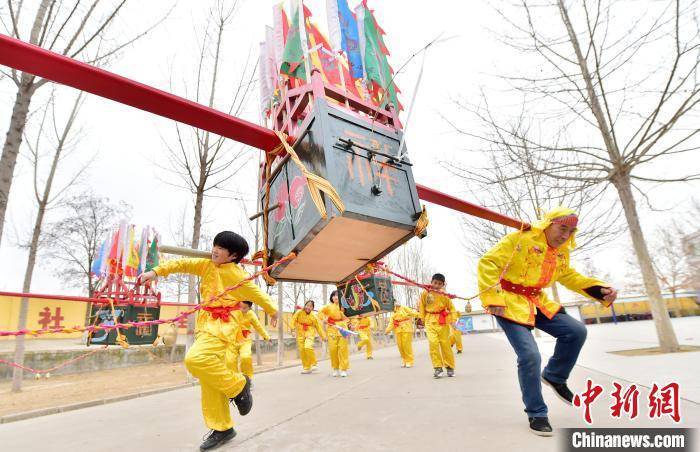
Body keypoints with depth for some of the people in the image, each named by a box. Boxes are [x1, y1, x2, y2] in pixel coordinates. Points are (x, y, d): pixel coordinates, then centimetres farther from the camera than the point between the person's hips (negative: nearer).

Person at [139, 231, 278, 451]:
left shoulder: (238, 275, -11)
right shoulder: (206, 265, 6)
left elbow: (258, 295, 1)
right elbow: (182, 264, 1)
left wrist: (273, 311, 15)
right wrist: (155, 272, -14)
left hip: (223, 326, -7)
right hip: (205, 324, 7)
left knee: (196, 359, -29)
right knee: (210, 380, 8)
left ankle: (238, 384, -5)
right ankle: (222, 428, 22)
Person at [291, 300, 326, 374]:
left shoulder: (314, 316, -5)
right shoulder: (299, 312, -6)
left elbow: (318, 326, 1)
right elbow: (293, 319, -5)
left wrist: (323, 336, 1)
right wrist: (293, 327, -23)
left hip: (310, 333, -2)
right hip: (300, 333, 2)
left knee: (308, 347, -24)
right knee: (302, 350, 2)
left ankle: (314, 364, -3)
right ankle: (306, 368, 18)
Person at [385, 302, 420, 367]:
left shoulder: (404, 308, 3)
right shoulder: (393, 314, 18)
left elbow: (412, 312, -9)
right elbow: (391, 323, 11)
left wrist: (418, 315, -26)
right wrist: (388, 330, -3)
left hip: (406, 329, -5)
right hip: (398, 330, 5)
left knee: (407, 345, -8)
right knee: (400, 345, 2)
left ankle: (410, 361, 3)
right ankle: (404, 361, 16)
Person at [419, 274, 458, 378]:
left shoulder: (444, 295, 1)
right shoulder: (425, 293, 1)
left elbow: (451, 308, 6)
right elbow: (422, 307, 7)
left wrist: (453, 320, -4)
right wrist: (423, 319, 5)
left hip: (443, 322, 0)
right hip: (430, 321, 0)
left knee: (445, 344, 4)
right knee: (433, 343, -13)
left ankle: (450, 367, 20)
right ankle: (437, 367, -3)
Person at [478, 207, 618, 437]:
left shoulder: (562, 251, 8)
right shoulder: (521, 239, -19)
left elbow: (569, 276, 24)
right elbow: (488, 263, -22)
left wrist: (600, 289, 8)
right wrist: (493, 299, -26)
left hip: (538, 303, 8)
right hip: (510, 303, -8)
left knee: (576, 331, -5)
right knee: (530, 355, -14)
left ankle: (554, 376, 19)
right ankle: (536, 414, 8)